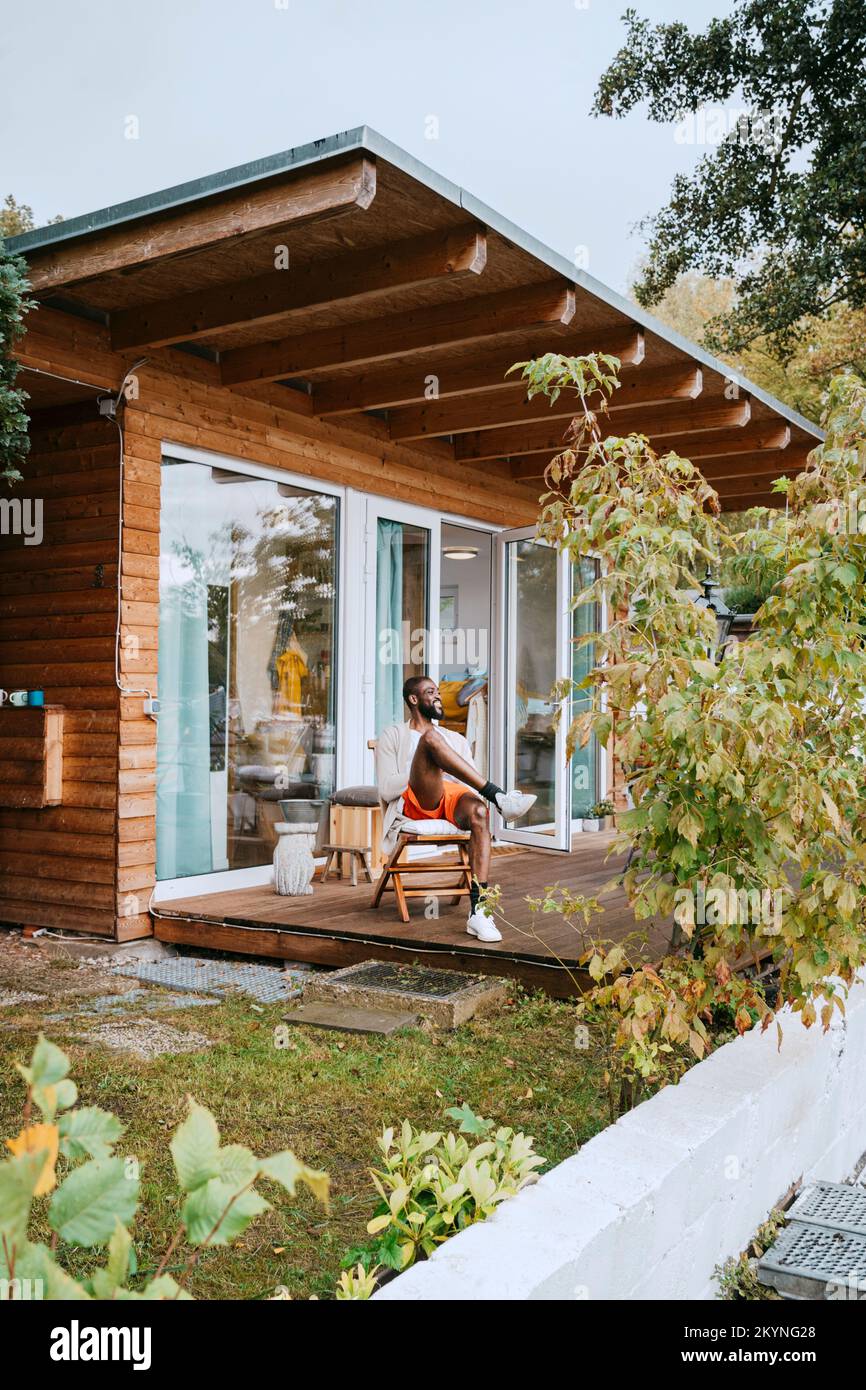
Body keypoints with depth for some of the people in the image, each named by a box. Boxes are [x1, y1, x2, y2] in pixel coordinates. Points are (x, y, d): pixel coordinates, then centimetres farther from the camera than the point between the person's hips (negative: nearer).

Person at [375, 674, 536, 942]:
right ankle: (499, 796, -36)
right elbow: (386, 790, 5)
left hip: (454, 799, 3)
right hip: (416, 802, -3)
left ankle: (478, 910, -42)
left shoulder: (456, 739, 32)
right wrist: (426, 771, -4)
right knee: (431, 737, -29)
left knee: (478, 810, -37)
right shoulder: (392, 737, 22)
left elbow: (475, 789, 19)